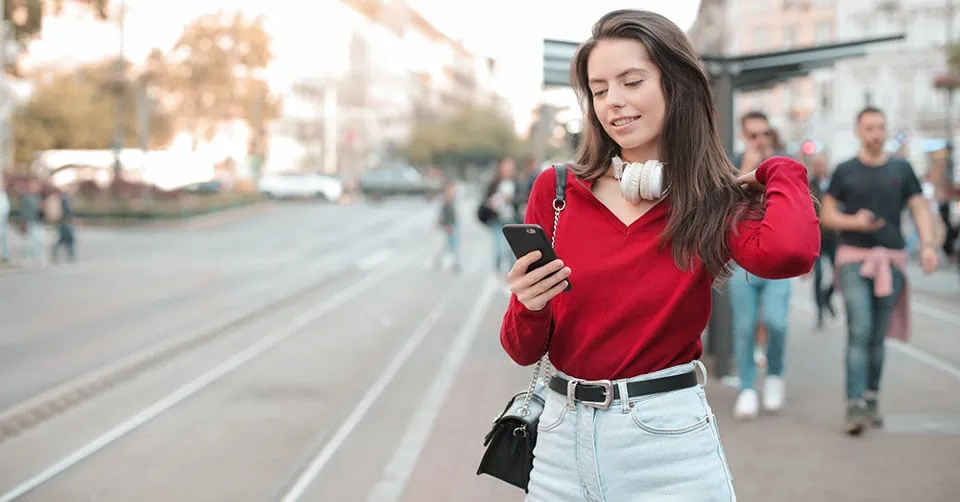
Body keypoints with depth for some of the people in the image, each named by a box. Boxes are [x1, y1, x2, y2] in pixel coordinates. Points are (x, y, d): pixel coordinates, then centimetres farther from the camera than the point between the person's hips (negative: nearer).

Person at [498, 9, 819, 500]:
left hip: (669, 442, -2)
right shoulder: (556, 190, -1)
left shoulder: (717, 203, -4)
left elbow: (788, 251, -30)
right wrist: (529, 307, -19)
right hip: (563, 438, 2)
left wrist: (779, 170, -10)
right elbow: (524, 351, 4)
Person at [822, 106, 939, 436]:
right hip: (854, 259, -2)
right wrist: (855, 221, -12)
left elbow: (919, 209, 7)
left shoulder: (901, 170, 10)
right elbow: (827, 215, 8)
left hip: (892, 260, 2)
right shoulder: (845, 171, 6)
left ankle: (871, 402, 20)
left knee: (878, 337, 7)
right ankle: (855, 407, -16)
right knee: (859, 332, -14)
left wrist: (927, 244, -9)